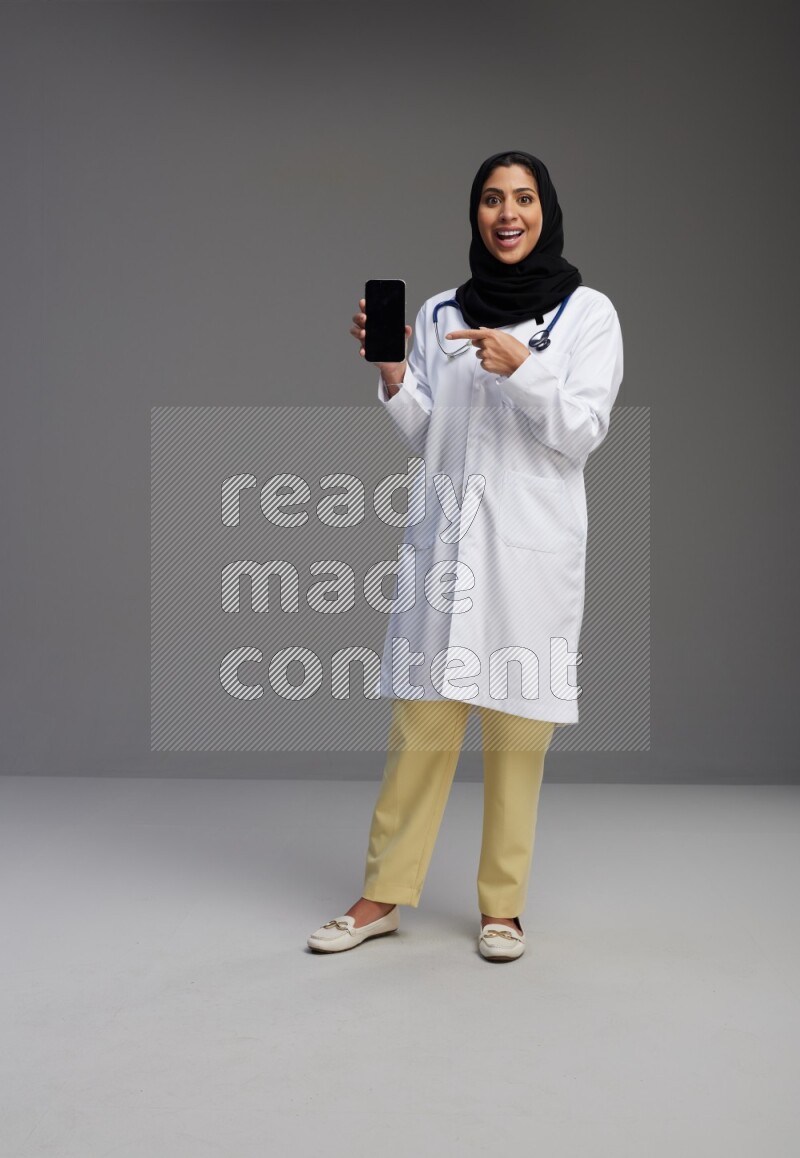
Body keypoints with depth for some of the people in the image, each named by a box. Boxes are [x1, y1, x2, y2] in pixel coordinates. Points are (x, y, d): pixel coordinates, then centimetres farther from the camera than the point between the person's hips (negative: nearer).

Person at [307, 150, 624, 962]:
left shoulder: (589, 313, 4)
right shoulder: (440, 313, 12)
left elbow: (583, 433, -3)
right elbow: (420, 434, 11)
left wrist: (523, 369, -18)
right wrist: (391, 373, -7)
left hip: (532, 543, -2)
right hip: (443, 534, 2)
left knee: (517, 727, 1)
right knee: (421, 719, 4)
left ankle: (502, 904, 14)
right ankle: (384, 894, 14)